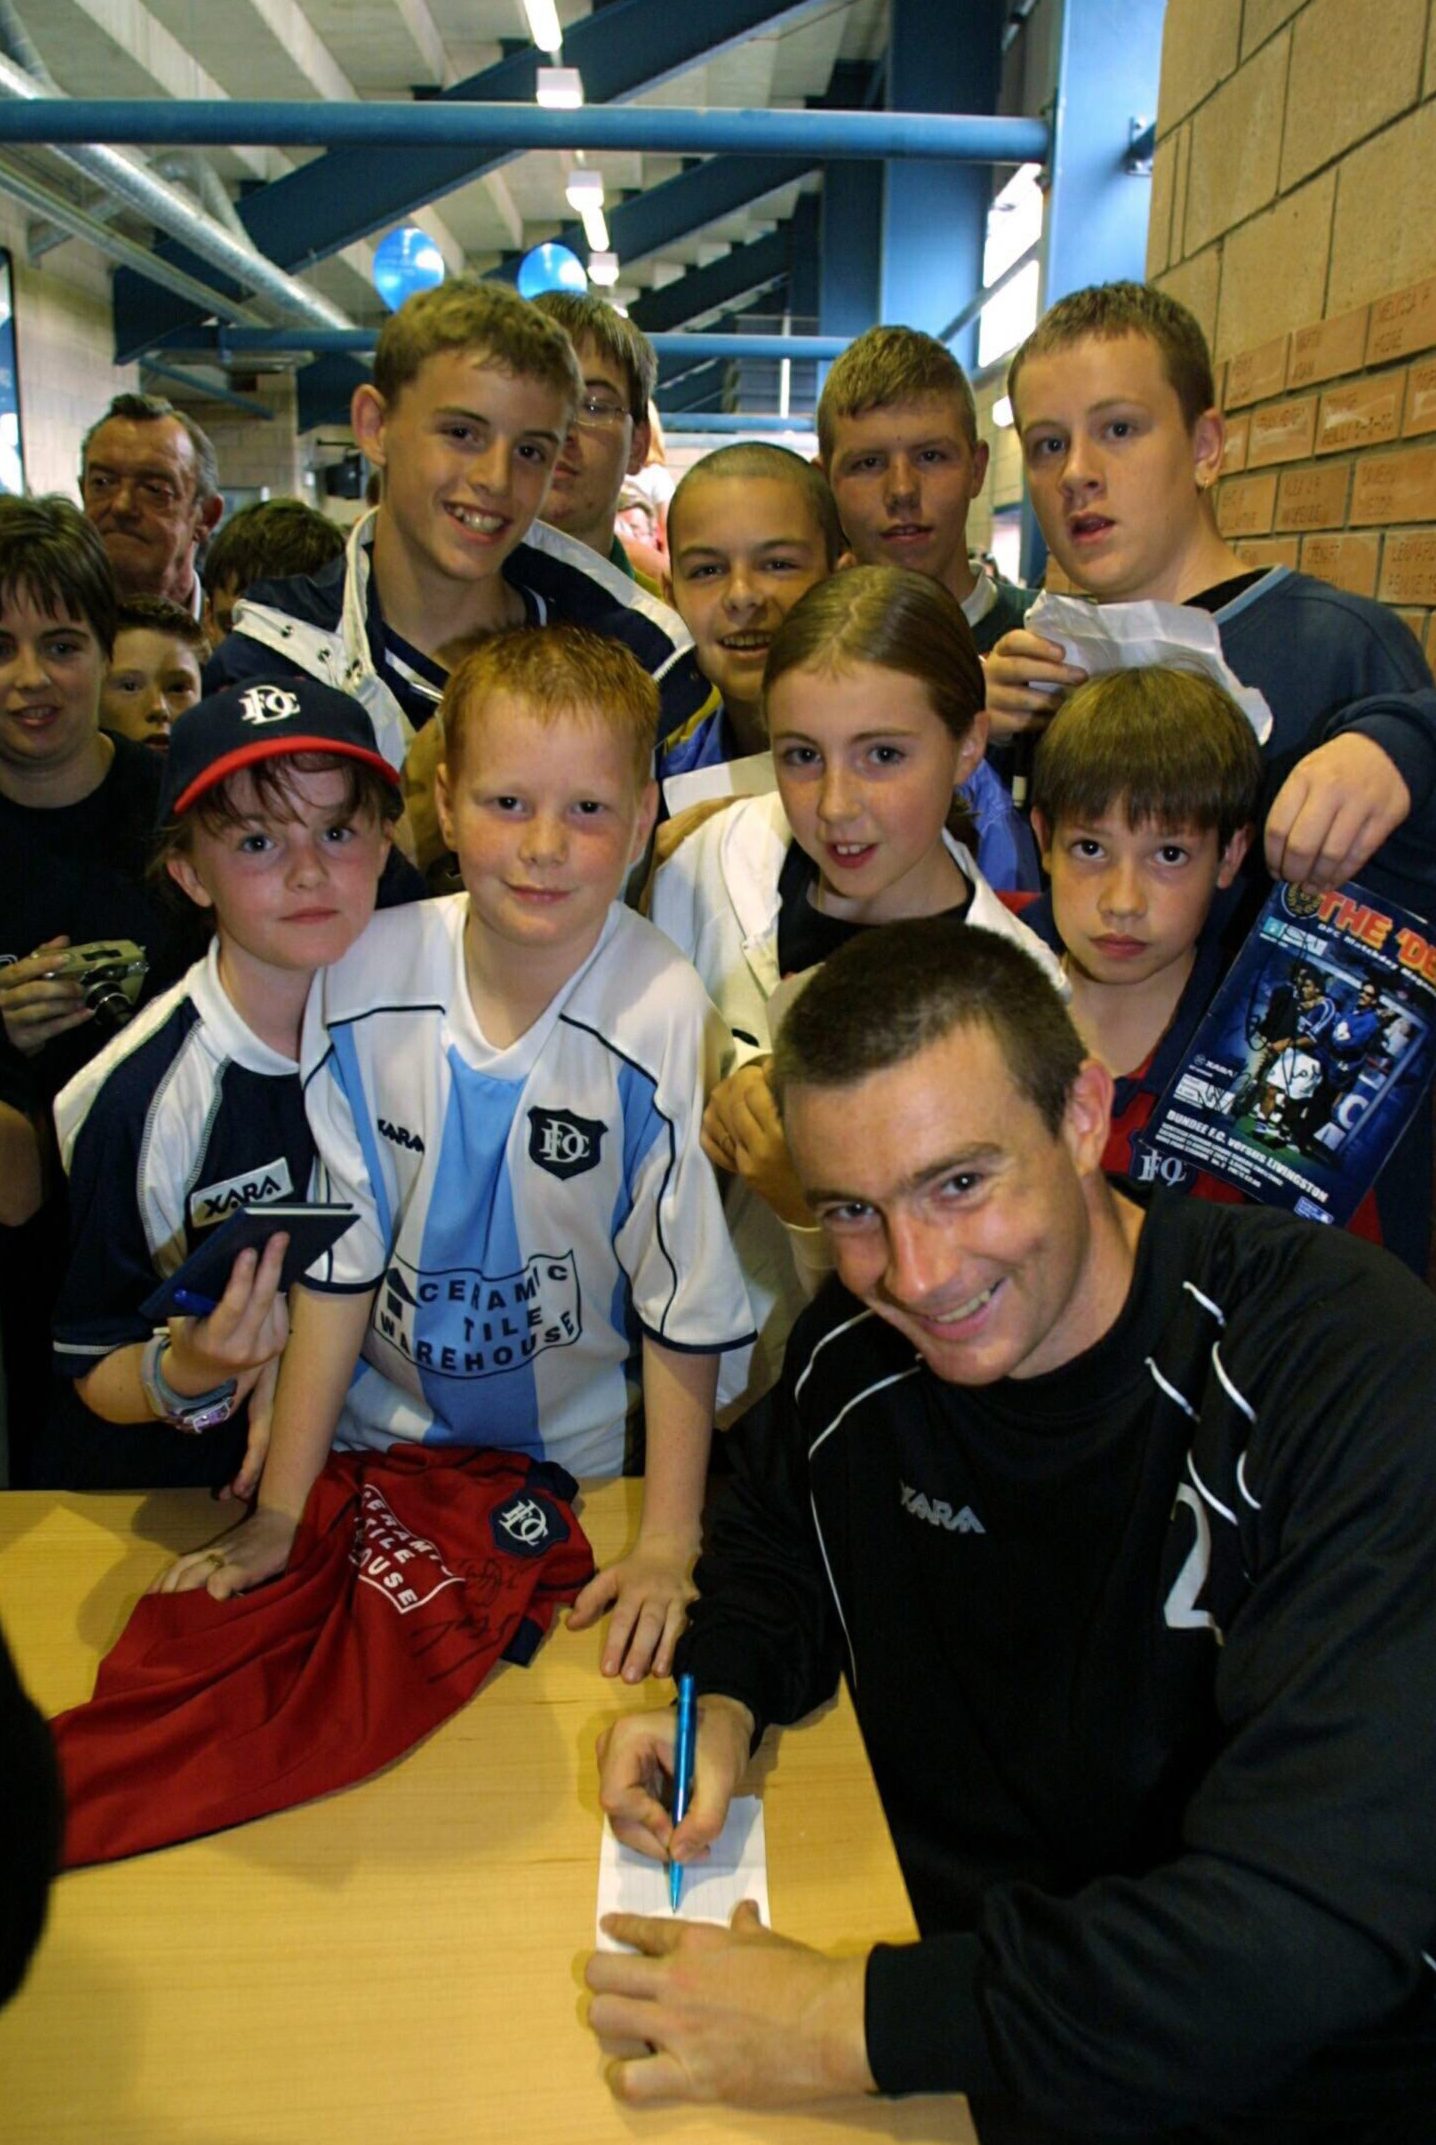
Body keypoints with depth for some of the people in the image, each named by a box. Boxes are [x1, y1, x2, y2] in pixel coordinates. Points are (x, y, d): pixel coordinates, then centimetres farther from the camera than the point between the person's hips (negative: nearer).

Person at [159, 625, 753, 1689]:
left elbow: (684, 1306, -16)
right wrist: (280, 1512, -5)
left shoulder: (666, 1017, -25)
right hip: (373, 1439, 2)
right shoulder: (364, 978, -16)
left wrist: (667, 1548, -14)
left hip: (576, 1461, -2)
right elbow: (338, 1256, -9)